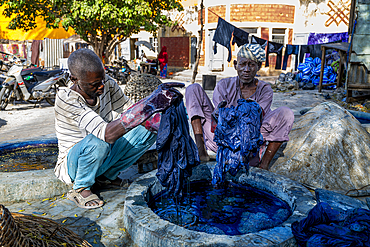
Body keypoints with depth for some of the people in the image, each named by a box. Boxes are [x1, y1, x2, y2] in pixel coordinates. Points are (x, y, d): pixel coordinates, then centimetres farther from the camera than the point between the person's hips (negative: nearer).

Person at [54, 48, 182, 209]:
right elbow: (107, 134, -42)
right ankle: (80, 189, -9)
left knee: (147, 131, -11)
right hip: (73, 164, -5)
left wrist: (162, 121, -25)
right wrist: (150, 105, -51)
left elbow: (128, 111, -4)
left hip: (102, 157, 6)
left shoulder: (107, 84, -12)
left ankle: (107, 175, 3)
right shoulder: (66, 99, -30)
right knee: (97, 141, -39)